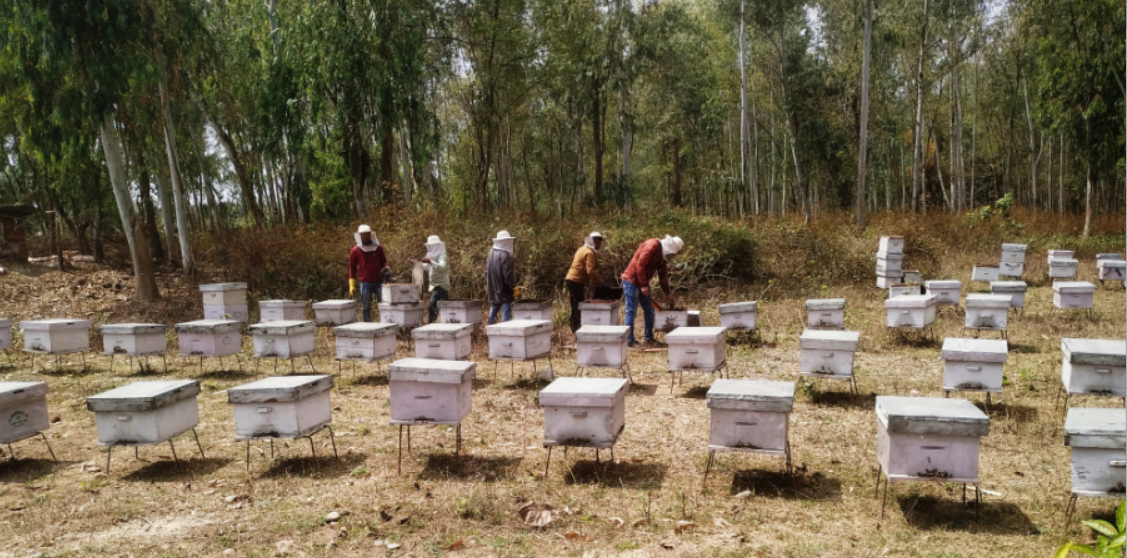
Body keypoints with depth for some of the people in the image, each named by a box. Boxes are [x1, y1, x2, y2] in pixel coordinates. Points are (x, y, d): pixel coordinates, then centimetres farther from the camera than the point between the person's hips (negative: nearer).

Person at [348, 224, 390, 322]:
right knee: (365, 308, 4)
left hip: (379, 282, 1)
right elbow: (352, 268, 7)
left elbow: (383, 261, 17)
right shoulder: (355, 250, 2)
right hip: (365, 283, -1)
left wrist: (386, 267, -7)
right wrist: (352, 285, 2)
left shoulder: (378, 247, 5)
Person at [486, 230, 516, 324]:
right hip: (504, 292, -8)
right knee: (506, 314, -4)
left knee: (493, 312, 19)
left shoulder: (491, 253, 7)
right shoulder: (505, 255, -18)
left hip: (493, 291, 8)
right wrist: (514, 287, -9)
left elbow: (487, 273, 13)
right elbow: (508, 276, -20)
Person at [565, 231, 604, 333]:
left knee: (576, 307, 15)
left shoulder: (583, 249, 18)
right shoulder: (589, 252, -13)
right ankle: (578, 330, -8)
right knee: (579, 307, -8)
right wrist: (599, 281, -9)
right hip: (576, 282, -10)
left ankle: (575, 329, 21)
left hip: (572, 280, 10)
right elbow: (590, 271, -22)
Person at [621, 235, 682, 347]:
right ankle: (629, 340, 0)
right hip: (631, 280, -9)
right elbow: (640, 265, -24)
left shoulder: (663, 255, 10)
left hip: (642, 283, 10)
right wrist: (644, 285, -21)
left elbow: (663, 275, 16)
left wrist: (668, 294, 14)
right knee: (631, 311, -6)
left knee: (649, 311, 12)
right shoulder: (652, 245, -19)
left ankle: (648, 337, 22)